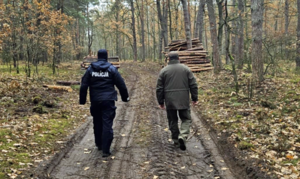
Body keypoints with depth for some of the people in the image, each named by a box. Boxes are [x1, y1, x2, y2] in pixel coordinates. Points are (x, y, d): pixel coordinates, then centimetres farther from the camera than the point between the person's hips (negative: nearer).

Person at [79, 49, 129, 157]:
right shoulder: (111, 69, -1)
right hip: (108, 100, -2)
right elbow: (121, 85, 0)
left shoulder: (90, 69, 4)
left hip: (95, 101, 3)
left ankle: (99, 145, 32)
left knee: (97, 123, 18)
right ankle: (105, 150, -6)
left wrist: (82, 100, 9)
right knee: (107, 124, -3)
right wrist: (125, 97, 11)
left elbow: (84, 86, 2)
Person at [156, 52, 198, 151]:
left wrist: (161, 102, 9)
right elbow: (193, 85, 1)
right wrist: (195, 98, 8)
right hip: (183, 100, 0)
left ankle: (176, 141, 17)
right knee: (186, 119, 8)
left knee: (173, 121, 12)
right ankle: (183, 136, -14)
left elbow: (159, 88, 2)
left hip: (170, 101, 1)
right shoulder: (186, 69, 2)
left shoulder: (164, 70, 2)